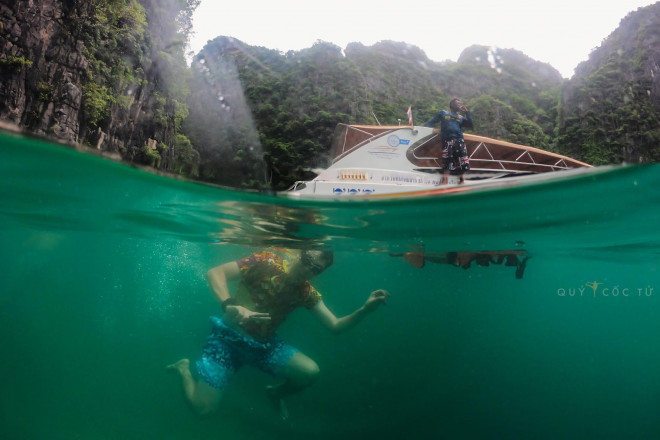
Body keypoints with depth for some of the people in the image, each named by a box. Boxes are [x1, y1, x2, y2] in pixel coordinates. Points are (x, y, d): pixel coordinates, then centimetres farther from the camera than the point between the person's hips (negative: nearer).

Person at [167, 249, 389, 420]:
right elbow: (215, 273, -24)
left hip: (264, 344, 5)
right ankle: (184, 368, 20)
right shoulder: (268, 262, -20)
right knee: (203, 408, -13)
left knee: (310, 372, -12)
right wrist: (231, 306, -40)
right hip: (229, 336, -5)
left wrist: (365, 308, -19)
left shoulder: (307, 293, -3)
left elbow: (335, 326, -2)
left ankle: (275, 393, 23)